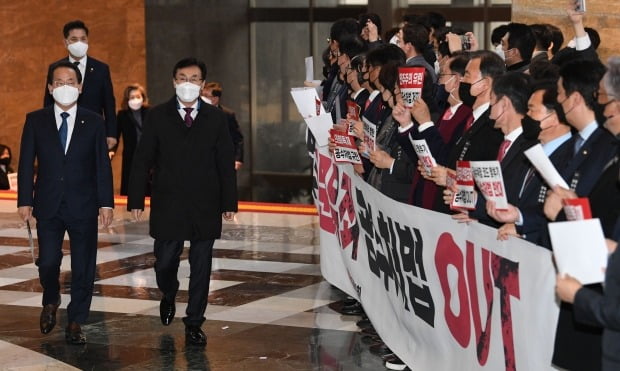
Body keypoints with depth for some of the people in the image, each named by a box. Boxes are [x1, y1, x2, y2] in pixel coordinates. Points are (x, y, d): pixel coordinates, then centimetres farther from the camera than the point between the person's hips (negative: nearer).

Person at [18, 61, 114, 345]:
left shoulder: (93, 122, 3)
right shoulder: (35, 120, 4)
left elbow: (103, 166, 2)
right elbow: (26, 163, 3)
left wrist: (106, 203, -4)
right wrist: (24, 200, -4)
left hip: (83, 205, 0)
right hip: (48, 204, 0)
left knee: (83, 266, 2)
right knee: (48, 261, -2)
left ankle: (75, 322, 14)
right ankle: (51, 302, 29)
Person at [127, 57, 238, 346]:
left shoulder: (216, 118, 5)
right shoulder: (158, 116, 3)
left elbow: (226, 163, 5)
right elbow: (142, 160, 1)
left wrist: (229, 202, -1)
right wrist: (136, 199, -5)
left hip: (205, 206, 1)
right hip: (167, 205, -1)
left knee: (201, 267, 3)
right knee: (165, 261, 2)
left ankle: (194, 324, 14)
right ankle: (168, 296, 35)